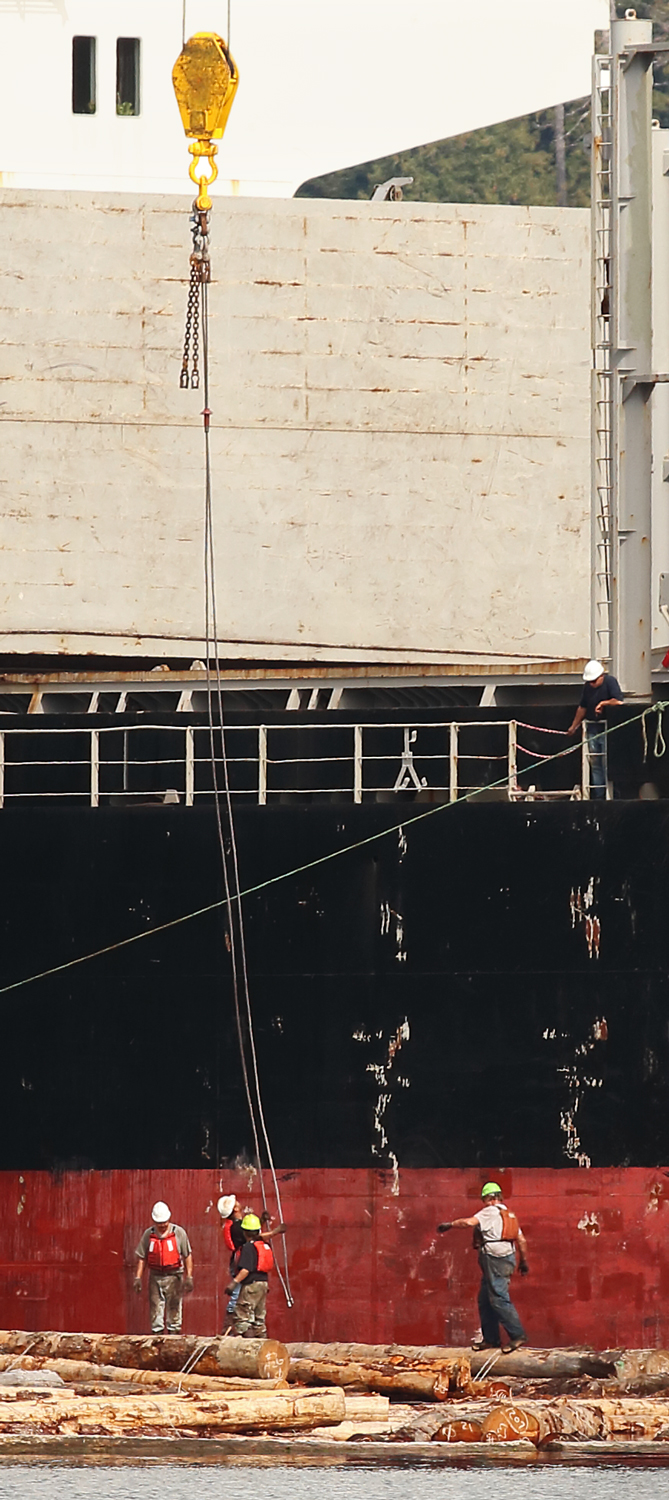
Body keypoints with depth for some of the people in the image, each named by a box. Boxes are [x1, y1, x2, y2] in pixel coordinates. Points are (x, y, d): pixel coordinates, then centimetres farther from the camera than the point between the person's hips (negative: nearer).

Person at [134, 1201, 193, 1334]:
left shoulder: (179, 1233, -2)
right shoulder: (148, 1234, 3)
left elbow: (187, 1256, 0)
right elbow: (141, 1258, 8)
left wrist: (189, 1277, -5)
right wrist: (138, 1278, 1)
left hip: (174, 1276, -2)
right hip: (155, 1277, 2)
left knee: (174, 1310, 0)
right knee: (156, 1309, 2)